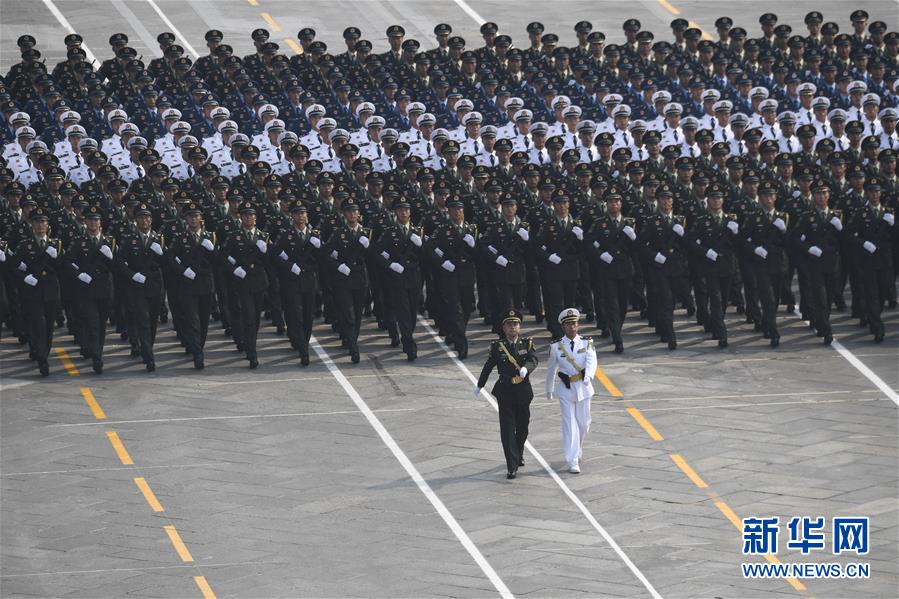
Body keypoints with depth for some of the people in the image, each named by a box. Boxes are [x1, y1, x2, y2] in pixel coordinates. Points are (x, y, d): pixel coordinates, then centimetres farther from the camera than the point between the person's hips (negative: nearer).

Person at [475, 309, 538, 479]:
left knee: (522, 426, 17)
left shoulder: (527, 343, 0)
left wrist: (525, 368, -38)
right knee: (507, 429, -8)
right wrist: (479, 385, 18)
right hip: (505, 392, -2)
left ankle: (519, 454, 43)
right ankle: (512, 466, -10)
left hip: (523, 390, 2)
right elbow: (488, 367, 9)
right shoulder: (497, 346, -2)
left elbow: (533, 360, -16)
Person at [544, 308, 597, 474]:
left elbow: (591, 361, -20)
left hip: (583, 388, 2)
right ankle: (572, 462, -8)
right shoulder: (556, 346, -4)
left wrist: (588, 376, -39)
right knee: (570, 424, -7)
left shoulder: (587, 343, -4)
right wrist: (549, 389, 15)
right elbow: (551, 369, 7)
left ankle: (576, 452, 39)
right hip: (565, 389, -2)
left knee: (584, 423, 13)